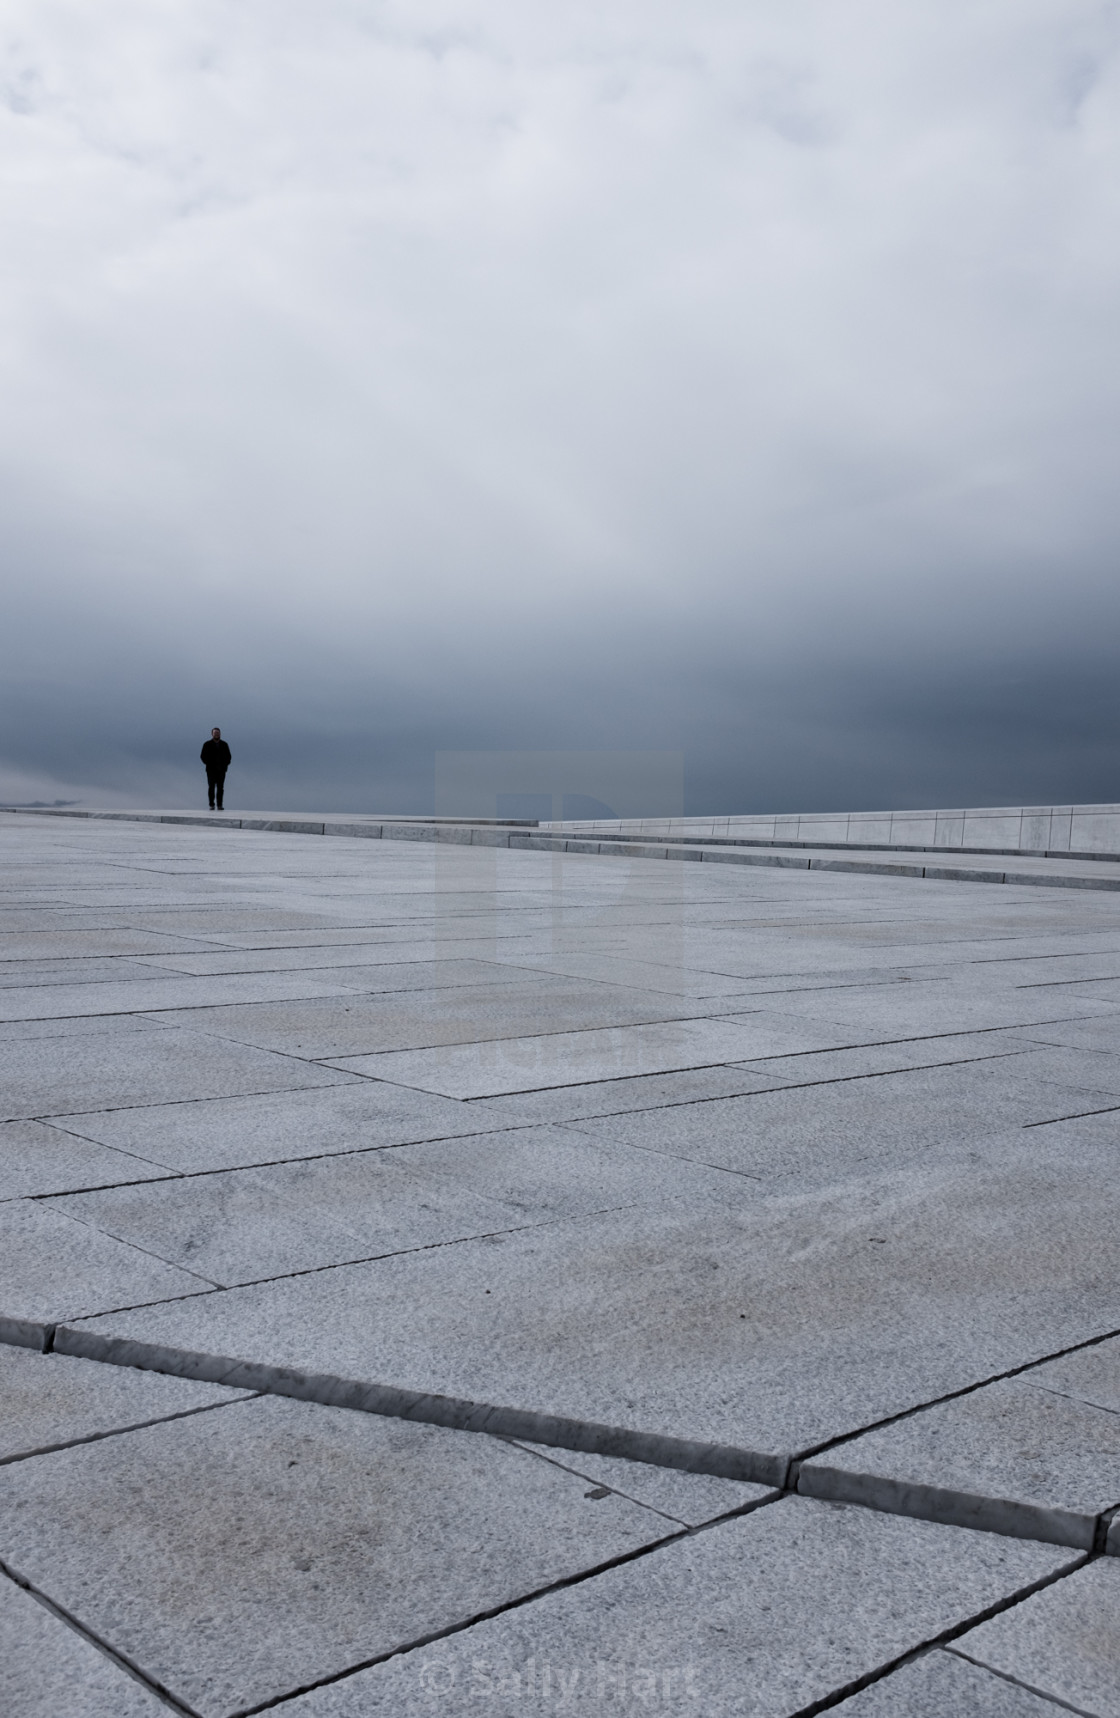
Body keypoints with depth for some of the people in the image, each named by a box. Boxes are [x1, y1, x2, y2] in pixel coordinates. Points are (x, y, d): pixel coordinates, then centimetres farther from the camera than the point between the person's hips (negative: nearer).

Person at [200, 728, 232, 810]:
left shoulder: (224, 744, 9)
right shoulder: (207, 744, 2)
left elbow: (229, 756, 14)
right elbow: (203, 756, 1)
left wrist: (226, 764, 1)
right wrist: (208, 764, -6)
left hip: (221, 770, 2)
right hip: (211, 770, -2)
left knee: (220, 788, -1)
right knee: (211, 787, -3)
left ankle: (220, 805, 1)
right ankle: (211, 805, -1)